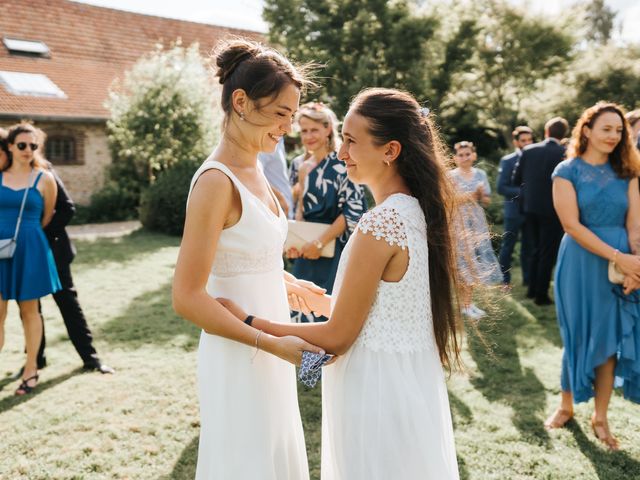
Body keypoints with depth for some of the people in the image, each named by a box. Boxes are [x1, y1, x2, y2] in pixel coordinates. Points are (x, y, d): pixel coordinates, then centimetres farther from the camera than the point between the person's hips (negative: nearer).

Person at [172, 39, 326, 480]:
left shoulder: (254, 171, 5)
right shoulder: (217, 181, -21)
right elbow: (188, 297, -23)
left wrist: (287, 283, 12)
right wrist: (273, 343, -23)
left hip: (266, 351, 8)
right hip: (238, 356, -8)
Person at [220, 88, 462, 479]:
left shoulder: (380, 223, -24)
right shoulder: (419, 211, 2)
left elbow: (337, 336, -18)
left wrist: (249, 322, -11)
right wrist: (314, 297, 15)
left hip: (377, 392, -8)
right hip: (414, 384, 8)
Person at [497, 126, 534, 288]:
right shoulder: (507, 161, -4)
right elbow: (501, 188, -10)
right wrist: (522, 192, -19)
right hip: (514, 211, -3)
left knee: (528, 246, 11)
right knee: (508, 246, 3)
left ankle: (528, 278, 21)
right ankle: (505, 280, 12)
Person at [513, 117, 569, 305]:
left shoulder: (528, 150, -1)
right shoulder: (566, 153, -11)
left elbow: (516, 179, 4)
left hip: (530, 208, 4)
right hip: (553, 209, -4)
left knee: (536, 249, 19)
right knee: (548, 252, 6)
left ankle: (532, 288, 23)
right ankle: (541, 294, 9)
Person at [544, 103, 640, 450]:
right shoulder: (567, 171, -4)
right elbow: (572, 225, -13)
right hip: (581, 263, -3)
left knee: (611, 340, 6)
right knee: (579, 338, 6)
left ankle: (600, 417, 20)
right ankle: (566, 406, 26)